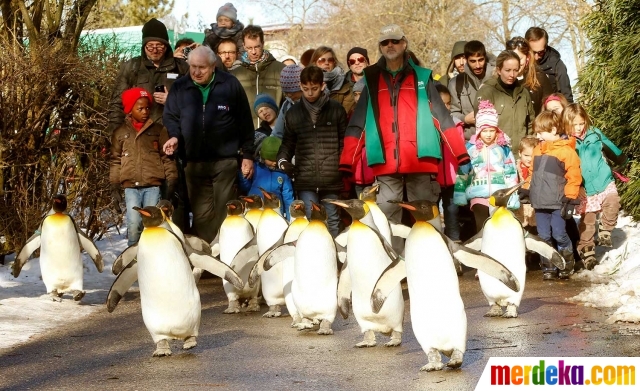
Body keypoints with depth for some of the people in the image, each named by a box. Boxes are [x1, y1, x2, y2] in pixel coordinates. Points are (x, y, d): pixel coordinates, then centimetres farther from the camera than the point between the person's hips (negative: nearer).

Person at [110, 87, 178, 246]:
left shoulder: (159, 130, 9)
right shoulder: (121, 133, 10)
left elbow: (167, 157, 7)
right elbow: (115, 161, 12)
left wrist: (172, 180, -1)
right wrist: (114, 186, 7)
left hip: (153, 186, 0)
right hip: (131, 187, 0)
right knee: (134, 224, -10)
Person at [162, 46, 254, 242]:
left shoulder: (230, 85, 1)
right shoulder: (180, 88, 5)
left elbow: (245, 122, 4)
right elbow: (170, 117, 13)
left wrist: (248, 154, 2)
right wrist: (174, 136, -8)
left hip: (225, 161, -2)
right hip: (194, 163, 2)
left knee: (224, 212, 1)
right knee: (200, 215, 4)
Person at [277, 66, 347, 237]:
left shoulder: (336, 110, 3)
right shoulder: (293, 112, 10)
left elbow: (345, 142, 5)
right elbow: (288, 142, 16)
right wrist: (283, 160, -1)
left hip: (331, 179, -1)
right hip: (305, 179, 1)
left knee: (332, 222, 8)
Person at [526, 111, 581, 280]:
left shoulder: (566, 150, -8)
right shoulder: (538, 149, 15)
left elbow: (574, 177, -9)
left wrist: (570, 199, -12)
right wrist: (526, 190, 15)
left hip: (557, 202, -6)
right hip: (540, 202, 6)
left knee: (559, 235, -5)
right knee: (544, 237, 7)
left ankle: (568, 264, 16)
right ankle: (548, 268, 15)